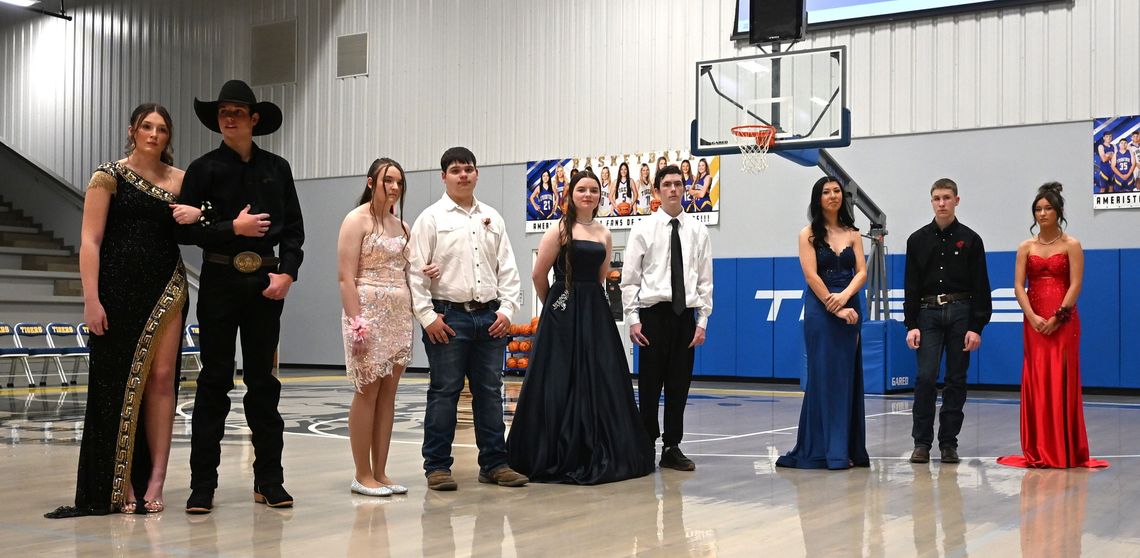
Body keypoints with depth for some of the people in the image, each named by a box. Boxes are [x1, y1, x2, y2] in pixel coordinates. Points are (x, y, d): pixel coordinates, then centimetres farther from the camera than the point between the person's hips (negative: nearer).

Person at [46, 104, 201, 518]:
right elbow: (90, 241, -6)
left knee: (161, 379, -2)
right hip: (120, 292, -3)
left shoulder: (179, 180, 11)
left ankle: (154, 482, 0)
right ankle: (119, 485, 9)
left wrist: (197, 214, -7)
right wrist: (91, 300, -14)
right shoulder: (109, 176, 0)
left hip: (167, 289, 3)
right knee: (119, 383, 1)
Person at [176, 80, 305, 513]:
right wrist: (233, 228, -12)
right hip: (220, 279, -2)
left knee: (263, 380, 7)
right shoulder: (204, 169, 2)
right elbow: (185, 230, -4)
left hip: (266, 282, 2)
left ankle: (269, 480, 13)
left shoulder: (277, 169, 8)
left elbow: (294, 229, 8)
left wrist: (287, 272, -5)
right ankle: (202, 484, 6)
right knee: (214, 381, 0)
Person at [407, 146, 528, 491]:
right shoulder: (431, 218, 0)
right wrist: (427, 316, -10)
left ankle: (494, 463, 17)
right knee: (444, 392, -1)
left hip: (489, 316, 4)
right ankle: (437, 466, 7)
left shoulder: (493, 218, 13)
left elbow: (507, 269, 12)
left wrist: (507, 309, 2)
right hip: (448, 316, -4)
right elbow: (417, 271, -4)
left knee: (490, 392, 9)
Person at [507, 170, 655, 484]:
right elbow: (539, 275, -3)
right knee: (560, 383, -1)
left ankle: (598, 454, 16)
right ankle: (557, 457, 9)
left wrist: (588, 300, 13)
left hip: (595, 312, 5)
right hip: (564, 314, -5)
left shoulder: (604, 234, 12)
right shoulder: (560, 230, -4)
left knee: (599, 381, 5)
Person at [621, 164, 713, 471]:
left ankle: (672, 448, 14)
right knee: (650, 382, 2)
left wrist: (702, 321, 2)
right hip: (653, 312, -2)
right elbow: (630, 278, 1)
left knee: (679, 383, 6)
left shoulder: (698, 230, 7)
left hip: (685, 313, 2)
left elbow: (705, 279, 7)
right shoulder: (643, 229, 1)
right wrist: (633, 319, -6)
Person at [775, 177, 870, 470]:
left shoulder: (852, 234, 11)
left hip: (849, 307, 4)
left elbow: (861, 272, 2)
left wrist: (845, 296, -16)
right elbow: (811, 275, -8)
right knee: (823, 376, -4)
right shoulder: (809, 234, 1)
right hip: (820, 309, -4)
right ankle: (824, 449, 1)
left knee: (848, 377, 5)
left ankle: (849, 448, 10)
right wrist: (835, 308, -14)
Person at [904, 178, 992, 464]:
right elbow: (911, 286, 5)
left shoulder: (970, 239, 4)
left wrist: (976, 327, -6)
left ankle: (949, 443, 11)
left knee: (956, 380, 3)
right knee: (925, 377, -8)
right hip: (928, 314, 0)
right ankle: (922, 443, 0)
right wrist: (911, 325, -3)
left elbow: (981, 286, 1)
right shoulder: (918, 240, 7)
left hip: (960, 313, 0)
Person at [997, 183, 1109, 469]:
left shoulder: (1071, 245, 1)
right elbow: (1019, 285, 1)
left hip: (1063, 322, -3)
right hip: (1034, 322, 3)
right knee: (1035, 382, 2)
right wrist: (1033, 317, -12)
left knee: (1062, 382, -3)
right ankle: (1038, 451, 8)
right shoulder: (1026, 247, 9)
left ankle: (1065, 451, 3)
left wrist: (1057, 317, -15)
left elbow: (1075, 285, -6)